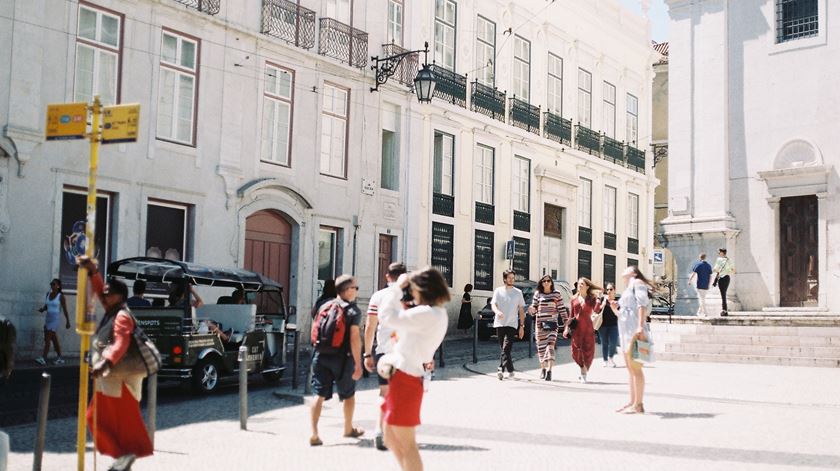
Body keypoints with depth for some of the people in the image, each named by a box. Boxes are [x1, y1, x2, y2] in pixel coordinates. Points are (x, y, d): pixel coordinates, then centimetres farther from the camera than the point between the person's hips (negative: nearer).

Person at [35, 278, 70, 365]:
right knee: (54, 340, 12)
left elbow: (65, 310, -6)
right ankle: (60, 358, 20)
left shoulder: (60, 296, -8)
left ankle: (43, 359, -15)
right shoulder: (48, 294, 8)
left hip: (55, 319, -7)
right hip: (48, 318, 7)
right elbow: (46, 306, 16)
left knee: (47, 339, -13)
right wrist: (42, 309, -7)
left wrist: (68, 321, -6)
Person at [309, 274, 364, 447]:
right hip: (342, 358, -4)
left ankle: (314, 434, -8)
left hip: (321, 356, 4)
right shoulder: (353, 311, -8)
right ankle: (348, 429, 31)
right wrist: (358, 364, -15)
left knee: (319, 395, 2)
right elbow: (354, 338, -16)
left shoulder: (324, 306, 10)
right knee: (348, 394, 16)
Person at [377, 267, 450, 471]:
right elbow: (403, 321, 19)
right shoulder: (439, 314, 11)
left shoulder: (427, 314, -21)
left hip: (405, 379, -10)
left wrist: (397, 288, -11)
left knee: (407, 444, -1)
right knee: (391, 438, 22)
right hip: (403, 377, 10)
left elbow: (386, 318, -21)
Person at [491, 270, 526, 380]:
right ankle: (510, 371, 17)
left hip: (511, 324, -1)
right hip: (499, 323, 1)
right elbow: (493, 304, -3)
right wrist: (497, 311, -27)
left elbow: (521, 310, 13)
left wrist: (522, 326, 7)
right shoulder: (498, 291, 9)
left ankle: (501, 370, -19)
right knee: (503, 348, 6)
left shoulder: (518, 292, 11)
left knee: (506, 348, -15)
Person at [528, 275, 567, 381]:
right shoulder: (537, 294, 7)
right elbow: (534, 308, 11)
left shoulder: (556, 294, 3)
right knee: (541, 347, 6)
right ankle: (543, 368, 25)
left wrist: (566, 321, 1)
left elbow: (562, 309, 5)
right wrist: (532, 310, -13)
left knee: (550, 346, -16)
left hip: (552, 323, -2)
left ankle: (549, 370, -19)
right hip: (540, 323, 2)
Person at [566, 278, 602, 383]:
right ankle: (583, 370, 25)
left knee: (588, 352, -1)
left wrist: (598, 300, -27)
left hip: (588, 328, -2)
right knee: (576, 352, 2)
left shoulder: (591, 299, 2)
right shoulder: (574, 299, 10)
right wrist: (567, 328, 9)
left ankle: (584, 374, 14)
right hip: (576, 329, 2)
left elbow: (596, 310, -15)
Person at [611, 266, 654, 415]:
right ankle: (632, 402, 11)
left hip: (635, 330, -9)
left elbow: (642, 304, -12)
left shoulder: (637, 283, 2)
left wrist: (640, 326, -23)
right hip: (626, 330, 9)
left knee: (635, 367, -13)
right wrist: (616, 309, 9)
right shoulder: (627, 290, 27)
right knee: (630, 368, 8)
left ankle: (639, 404, -15)